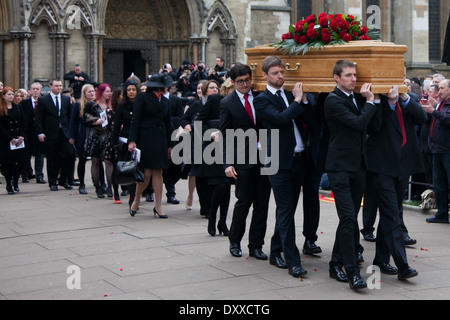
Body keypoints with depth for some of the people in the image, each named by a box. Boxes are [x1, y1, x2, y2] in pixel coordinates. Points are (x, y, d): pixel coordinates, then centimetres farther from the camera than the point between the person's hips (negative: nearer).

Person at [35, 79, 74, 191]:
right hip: (51, 134, -3)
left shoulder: (66, 99, 11)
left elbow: (70, 116, 14)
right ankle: (53, 183, 13)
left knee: (68, 155, -5)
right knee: (52, 160, 3)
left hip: (64, 133, 3)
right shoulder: (43, 100, 0)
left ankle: (63, 180, 11)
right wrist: (40, 133, -9)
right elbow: (38, 118, -1)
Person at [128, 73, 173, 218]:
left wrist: (169, 145, 17)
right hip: (145, 139, -6)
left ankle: (158, 206, 5)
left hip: (160, 139, 6)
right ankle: (136, 200, 14)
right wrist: (132, 140, -16)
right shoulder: (143, 98, -3)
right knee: (147, 173, -8)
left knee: (158, 172, 2)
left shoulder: (165, 101, 15)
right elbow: (135, 120, -7)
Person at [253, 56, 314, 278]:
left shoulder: (290, 95, 16)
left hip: (298, 159, 7)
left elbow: (308, 117, 7)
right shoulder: (262, 100, -5)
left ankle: (276, 251, 27)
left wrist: (303, 99, -5)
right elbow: (281, 118, -20)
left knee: (287, 209, 14)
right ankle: (293, 261, -6)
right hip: (280, 162, -7)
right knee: (286, 211, -7)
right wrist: (297, 101, -10)